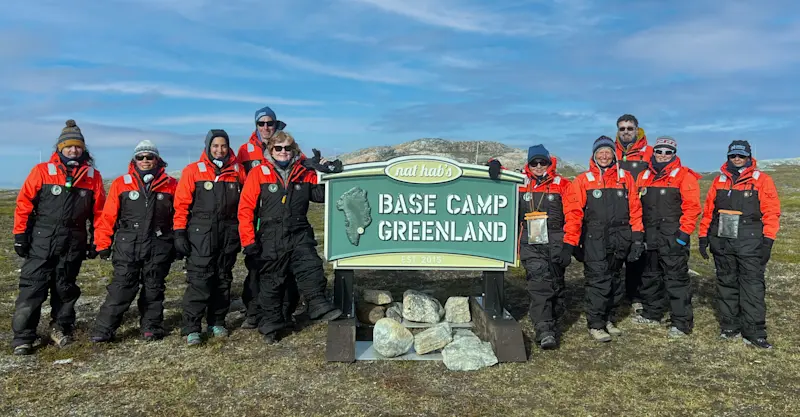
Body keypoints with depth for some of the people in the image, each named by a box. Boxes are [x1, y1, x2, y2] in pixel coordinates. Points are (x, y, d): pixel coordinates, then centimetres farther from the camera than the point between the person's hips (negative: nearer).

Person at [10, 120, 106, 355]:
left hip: (74, 243, 2)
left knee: (65, 288, 12)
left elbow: (99, 212, 7)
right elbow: (24, 204, -1)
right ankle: (22, 338, 7)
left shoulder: (93, 176, 3)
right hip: (42, 240, -1)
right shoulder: (42, 171, -2)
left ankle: (61, 327, 28)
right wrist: (20, 235, -4)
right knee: (32, 288, -1)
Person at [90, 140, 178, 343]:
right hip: (127, 246, -1)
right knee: (121, 288, -2)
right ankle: (103, 330, 6)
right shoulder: (121, 183, 3)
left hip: (158, 247, 1)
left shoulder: (170, 185, 4)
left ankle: (151, 327, 21)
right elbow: (108, 216, 2)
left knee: (153, 288, 10)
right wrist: (103, 244, 0)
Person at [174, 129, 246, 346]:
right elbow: (181, 204, -2)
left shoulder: (237, 171, 6)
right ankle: (192, 329, 0)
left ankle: (217, 322, 23)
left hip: (228, 233, 3)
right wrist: (179, 233, -6)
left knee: (223, 280, 10)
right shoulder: (193, 170, -1)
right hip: (200, 233, -3)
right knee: (199, 280, -7)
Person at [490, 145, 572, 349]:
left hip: (556, 245, 0)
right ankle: (544, 331, -14)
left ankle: (549, 322, 29)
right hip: (531, 246, 0)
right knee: (539, 285, -12)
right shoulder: (520, 183, 8)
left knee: (556, 285, 11)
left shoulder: (562, 185, 3)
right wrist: (495, 164, -5)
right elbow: (498, 175, 18)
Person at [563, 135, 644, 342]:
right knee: (598, 282, -6)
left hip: (620, 240, 3)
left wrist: (637, 237, 2)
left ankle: (610, 320, 27)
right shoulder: (583, 180, 0)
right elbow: (573, 213, -5)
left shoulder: (625, 177, 8)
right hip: (594, 241, -3)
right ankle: (595, 325, 5)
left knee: (615, 281, 12)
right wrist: (569, 244, -11)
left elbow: (634, 209, 8)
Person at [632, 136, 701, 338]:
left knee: (676, 280, -4)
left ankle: (681, 323, 2)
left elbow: (692, 206, -11)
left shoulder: (684, 176, -4)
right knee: (650, 277, 16)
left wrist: (684, 232, -16)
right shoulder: (644, 176, 13)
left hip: (673, 238, -6)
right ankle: (651, 314, 30)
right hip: (649, 237, 6)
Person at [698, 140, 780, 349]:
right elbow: (708, 210, 13)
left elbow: (771, 212, -3)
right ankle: (729, 327, 18)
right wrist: (703, 236, 10)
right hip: (721, 242, 4)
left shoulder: (762, 180, 1)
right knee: (726, 284, 9)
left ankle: (754, 333, -1)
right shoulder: (719, 180, 12)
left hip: (750, 243, -4)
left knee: (752, 287, -5)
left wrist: (767, 241, -10)